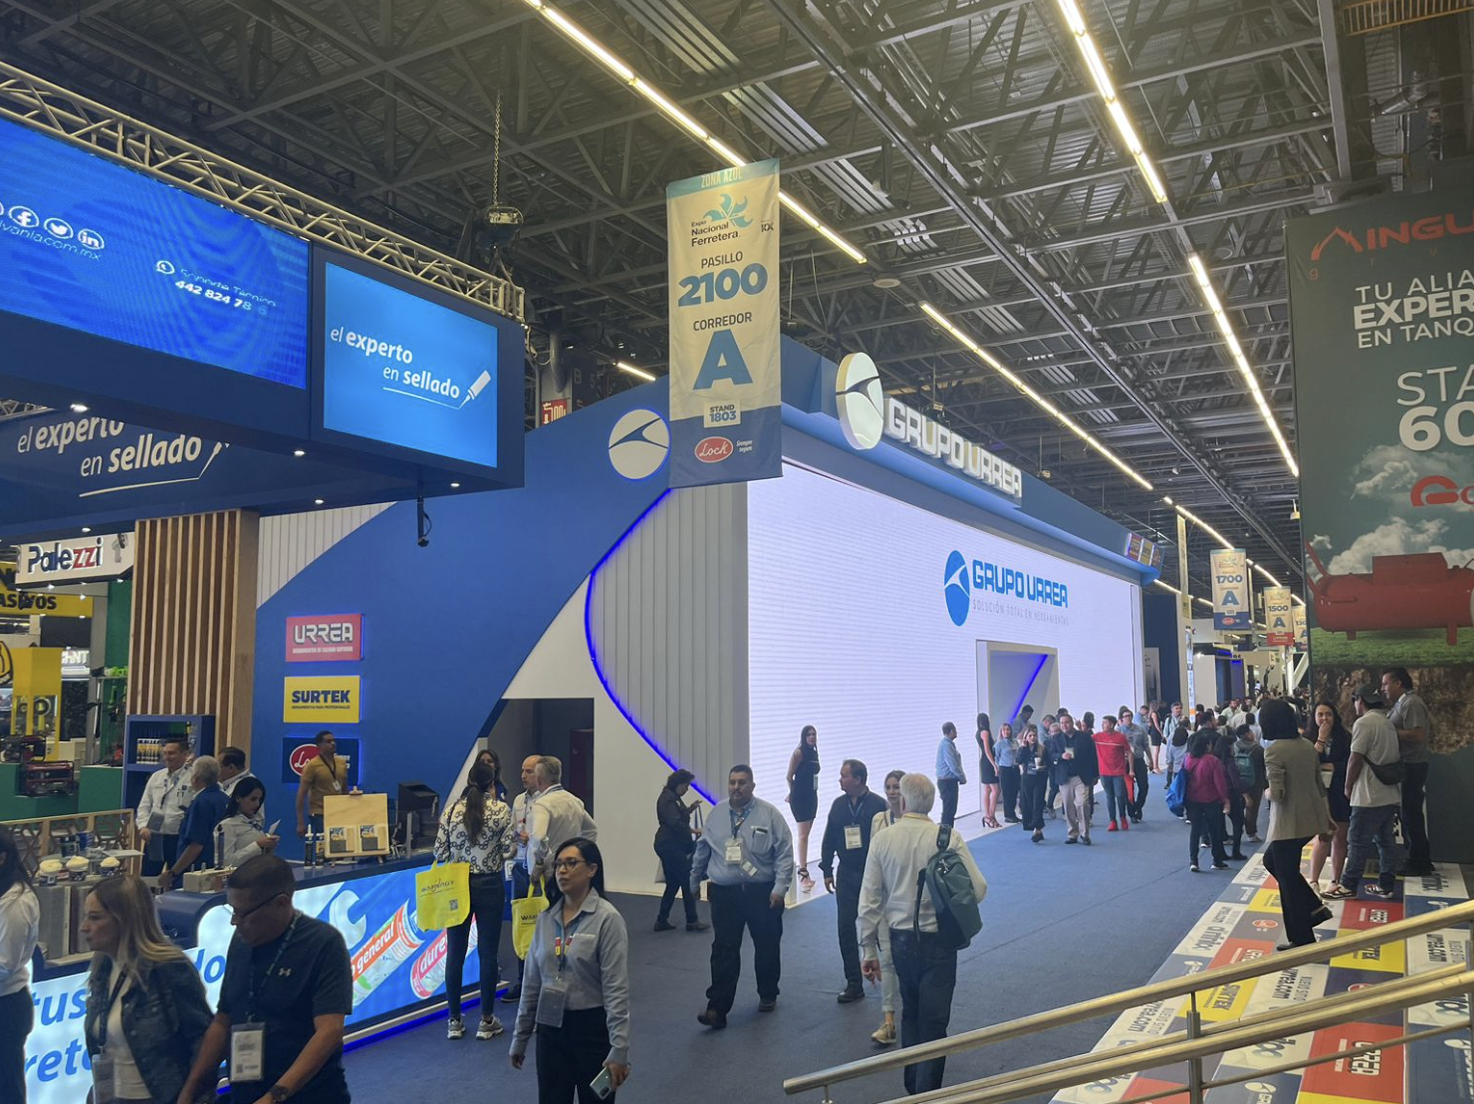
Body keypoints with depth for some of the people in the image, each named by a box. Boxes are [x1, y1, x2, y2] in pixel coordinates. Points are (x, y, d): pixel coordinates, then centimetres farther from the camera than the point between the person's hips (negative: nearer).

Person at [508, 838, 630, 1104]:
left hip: (593, 1028, -4)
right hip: (551, 1028, 5)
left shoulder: (607, 918, -14)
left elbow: (616, 989, -17)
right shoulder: (546, 918, 3)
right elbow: (532, 982, 10)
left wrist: (619, 1050, -19)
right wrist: (520, 1037, 12)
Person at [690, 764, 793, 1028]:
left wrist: (780, 887, -14)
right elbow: (701, 852, 14)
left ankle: (767, 995, 34)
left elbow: (784, 853, -8)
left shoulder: (769, 814, -7)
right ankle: (718, 1008, -1)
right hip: (725, 894, 2)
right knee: (723, 951, -3)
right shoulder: (716, 816, 4)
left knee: (767, 947, 12)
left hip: (762, 893, -1)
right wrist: (693, 883, 20)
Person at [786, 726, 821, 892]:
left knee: (806, 834, 11)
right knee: (803, 835, -10)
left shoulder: (814, 753, 10)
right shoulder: (799, 753, -11)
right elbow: (789, 776, -7)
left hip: (812, 796, 7)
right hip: (800, 797, -7)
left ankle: (803, 871, 17)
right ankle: (803, 872, -11)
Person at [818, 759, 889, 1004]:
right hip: (847, 875, 4)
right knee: (846, 929, 0)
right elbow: (829, 840, 10)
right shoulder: (838, 805, 3)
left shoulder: (878, 805, -11)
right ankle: (854, 984, 7)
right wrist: (827, 870, 7)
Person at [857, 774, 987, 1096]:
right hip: (938, 940, -3)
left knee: (910, 1014, 23)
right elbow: (978, 889, -14)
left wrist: (869, 950, 5)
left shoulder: (882, 840, -7)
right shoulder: (948, 838, -14)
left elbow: (869, 901, -4)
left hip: (901, 939, 3)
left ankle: (913, 1086, 35)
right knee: (933, 1022, 6)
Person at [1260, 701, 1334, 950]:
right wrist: (1326, 817, 23)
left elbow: (1276, 794, -22)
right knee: (1271, 860, 26)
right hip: (1312, 818, 8)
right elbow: (1319, 784, 13)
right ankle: (1313, 907, 23)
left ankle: (1302, 940, 15)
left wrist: (1269, 791, 0)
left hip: (1289, 823, -8)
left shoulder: (1274, 750, -18)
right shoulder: (1307, 746, 5)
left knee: (1288, 879, 6)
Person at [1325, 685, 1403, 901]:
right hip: (1390, 795, 9)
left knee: (1358, 842, -3)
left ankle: (1348, 886, 2)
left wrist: (1348, 787, -4)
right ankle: (1386, 885, 17)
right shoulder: (1388, 723, 14)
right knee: (1386, 840, 12)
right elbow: (1391, 757, 20)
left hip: (1369, 796, -9)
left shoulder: (1364, 723, -14)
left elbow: (1355, 759, -15)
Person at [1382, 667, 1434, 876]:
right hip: (1408, 765, 10)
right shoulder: (1402, 703, 15)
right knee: (1412, 813, 15)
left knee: (1411, 813, -4)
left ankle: (1418, 863, 4)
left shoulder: (1411, 704, -16)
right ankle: (1421, 860, 23)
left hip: (1411, 766, -10)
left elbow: (1418, 735, -25)